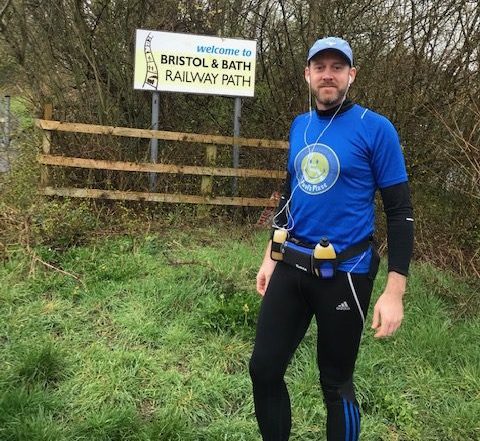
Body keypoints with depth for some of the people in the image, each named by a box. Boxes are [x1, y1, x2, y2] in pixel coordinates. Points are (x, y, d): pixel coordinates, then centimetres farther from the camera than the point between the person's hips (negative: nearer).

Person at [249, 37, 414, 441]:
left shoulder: (375, 128, -10)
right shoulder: (299, 126, 8)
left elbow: (400, 211, -10)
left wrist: (394, 291, -15)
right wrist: (272, 255, 18)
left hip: (344, 272, -5)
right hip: (291, 267, 6)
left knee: (336, 383, 8)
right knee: (264, 369, 9)